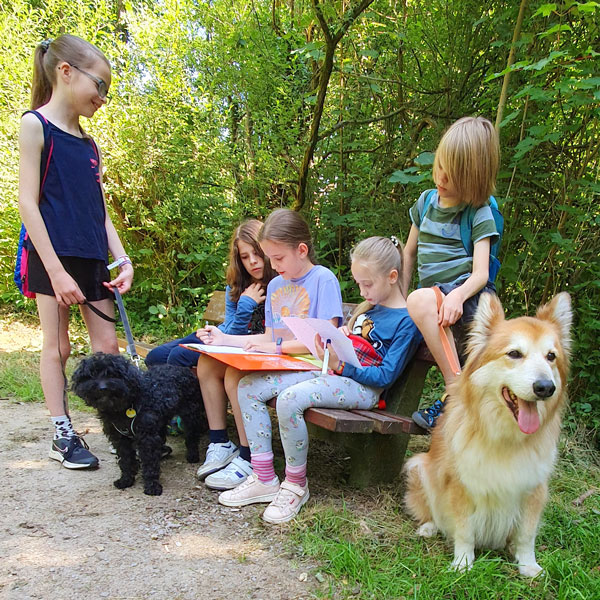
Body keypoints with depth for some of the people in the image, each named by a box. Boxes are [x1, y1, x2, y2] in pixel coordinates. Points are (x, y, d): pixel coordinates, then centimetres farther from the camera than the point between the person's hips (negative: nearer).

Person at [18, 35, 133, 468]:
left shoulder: (89, 144, 15)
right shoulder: (36, 125, -5)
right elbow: (28, 202, -11)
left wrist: (123, 261, 4)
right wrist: (56, 270, -16)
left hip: (93, 260, 6)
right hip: (54, 256, -6)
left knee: (107, 345, 7)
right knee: (57, 346, 4)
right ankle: (63, 435, 16)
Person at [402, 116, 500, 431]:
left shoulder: (480, 214, 0)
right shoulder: (426, 201, 16)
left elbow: (480, 273, -10)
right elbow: (410, 252, 25)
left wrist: (457, 295, -31)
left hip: (468, 294, -5)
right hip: (434, 295, 6)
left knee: (421, 301, -37)